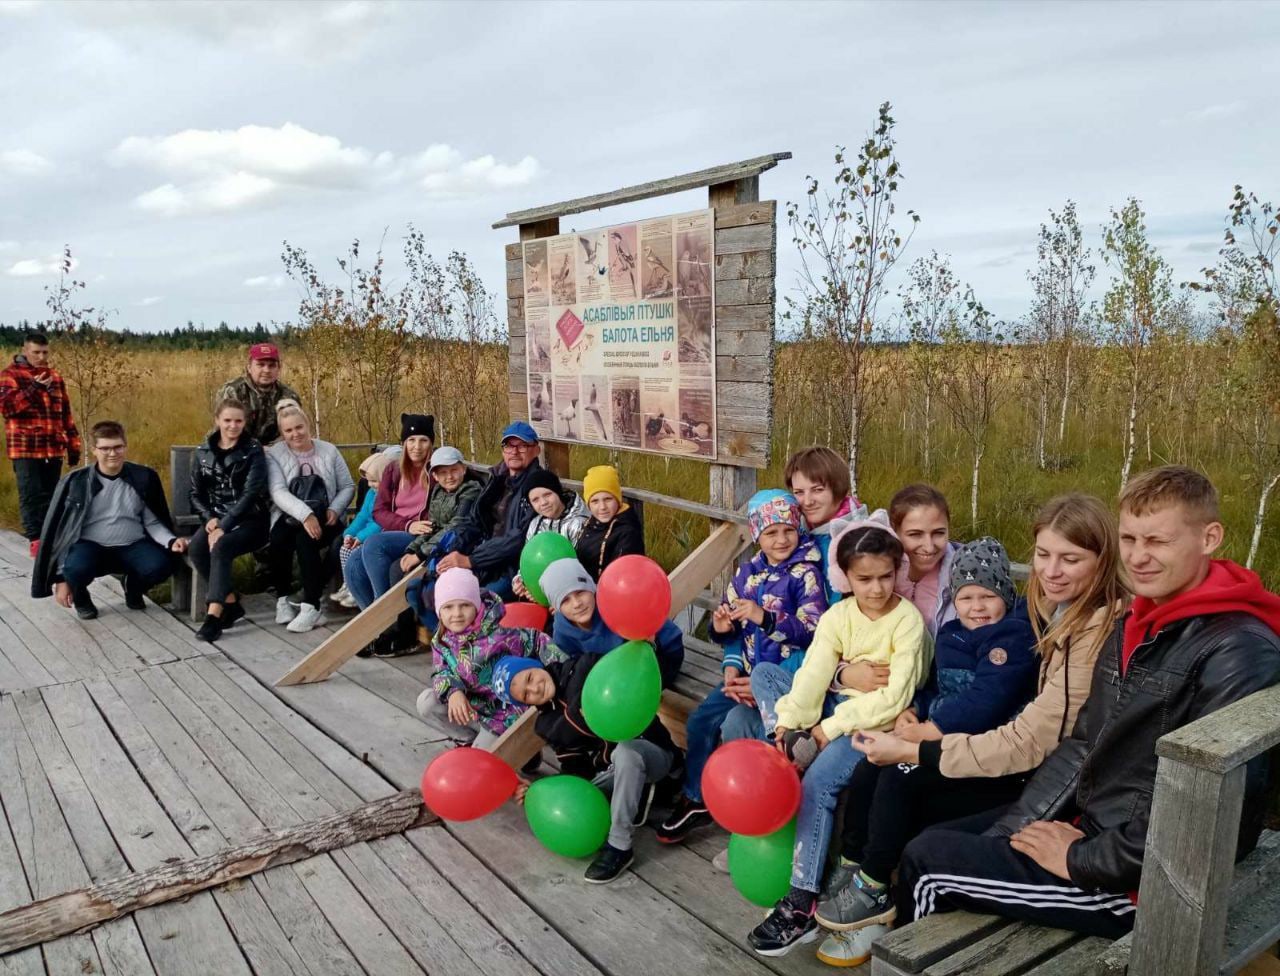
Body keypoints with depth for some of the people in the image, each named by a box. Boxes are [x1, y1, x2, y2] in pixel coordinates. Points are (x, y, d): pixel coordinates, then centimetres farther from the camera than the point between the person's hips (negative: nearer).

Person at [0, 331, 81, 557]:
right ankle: (35, 541, -3)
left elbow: (65, 413, 18)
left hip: (54, 450, 5)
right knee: (30, 495, -5)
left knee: (50, 495, 9)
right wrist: (33, 388, -25)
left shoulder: (54, 376, 15)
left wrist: (73, 445, 15)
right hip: (25, 449, -5)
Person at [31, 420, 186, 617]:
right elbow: (59, 530, 2)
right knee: (76, 568, -36)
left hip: (132, 547, 1)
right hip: (90, 546, -1)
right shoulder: (75, 482, -2)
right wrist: (60, 578, -1)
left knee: (161, 565, -30)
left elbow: (153, 522, 6)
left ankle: (133, 589, 9)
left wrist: (171, 541, -16)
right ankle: (80, 598, 4)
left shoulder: (143, 478, 1)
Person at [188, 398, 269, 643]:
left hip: (248, 520, -4)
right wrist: (210, 518, -8)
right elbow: (196, 493, 12)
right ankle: (231, 602, -13)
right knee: (195, 548, -26)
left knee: (220, 547, -33)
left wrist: (223, 526, -20)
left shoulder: (253, 451, -4)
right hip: (216, 518, 4)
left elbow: (251, 493, -13)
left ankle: (214, 614, -34)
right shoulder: (203, 452, 9)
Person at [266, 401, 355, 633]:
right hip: (290, 516, 0)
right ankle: (283, 599, -10)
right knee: (279, 539, -32)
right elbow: (278, 492, -13)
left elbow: (348, 487, 7)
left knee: (305, 540, -32)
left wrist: (334, 509, -13)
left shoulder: (328, 450, 8)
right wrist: (305, 514, -28)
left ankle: (311, 607, -28)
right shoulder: (274, 454, 3)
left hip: (324, 518, 0)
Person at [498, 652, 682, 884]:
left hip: (652, 751, -6)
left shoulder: (587, 667, -11)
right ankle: (636, 791, 6)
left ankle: (619, 847, -23)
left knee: (625, 750, -40)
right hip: (609, 769, 6)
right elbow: (576, 767, 3)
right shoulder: (548, 723, 5)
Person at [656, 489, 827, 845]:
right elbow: (734, 629, 12)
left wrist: (765, 617, -28)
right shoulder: (748, 572, 7)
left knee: (736, 725, -23)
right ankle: (696, 799, 17)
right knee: (701, 720, -2)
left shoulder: (805, 573, -10)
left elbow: (814, 629, -19)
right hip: (749, 673, 7)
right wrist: (731, 667, -7)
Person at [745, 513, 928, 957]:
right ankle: (791, 747, -26)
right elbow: (813, 674, -10)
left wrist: (829, 729, -20)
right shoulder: (837, 616, 0)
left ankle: (801, 905, -22)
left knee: (818, 782, -28)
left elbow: (894, 698, -19)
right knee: (763, 672, -4)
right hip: (838, 705, 6)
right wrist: (789, 723, -26)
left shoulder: (909, 621, -14)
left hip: (879, 720, -6)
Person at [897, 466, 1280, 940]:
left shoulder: (1239, 653, -22)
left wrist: (1080, 861, -17)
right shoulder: (1135, 626, 7)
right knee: (934, 839, 10)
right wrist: (1015, 830, 0)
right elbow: (1083, 745, 9)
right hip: (1089, 828, 8)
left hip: (1143, 881, -8)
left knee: (927, 864, -7)